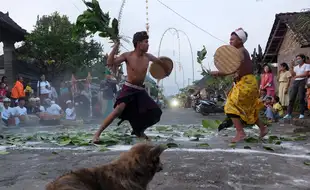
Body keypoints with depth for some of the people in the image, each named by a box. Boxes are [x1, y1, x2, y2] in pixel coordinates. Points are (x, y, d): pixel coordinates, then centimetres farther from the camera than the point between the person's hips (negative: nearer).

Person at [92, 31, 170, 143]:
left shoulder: (148, 57, 1)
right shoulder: (127, 56, -10)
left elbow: (159, 62, 23)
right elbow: (110, 63, -20)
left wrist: (166, 70, 37)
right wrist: (115, 47, -25)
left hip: (140, 90, 5)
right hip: (129, 89, -5)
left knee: (156, 113, 0)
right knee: (119, 110, -27)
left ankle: (139, 131, 24)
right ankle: (97, 134, -17)